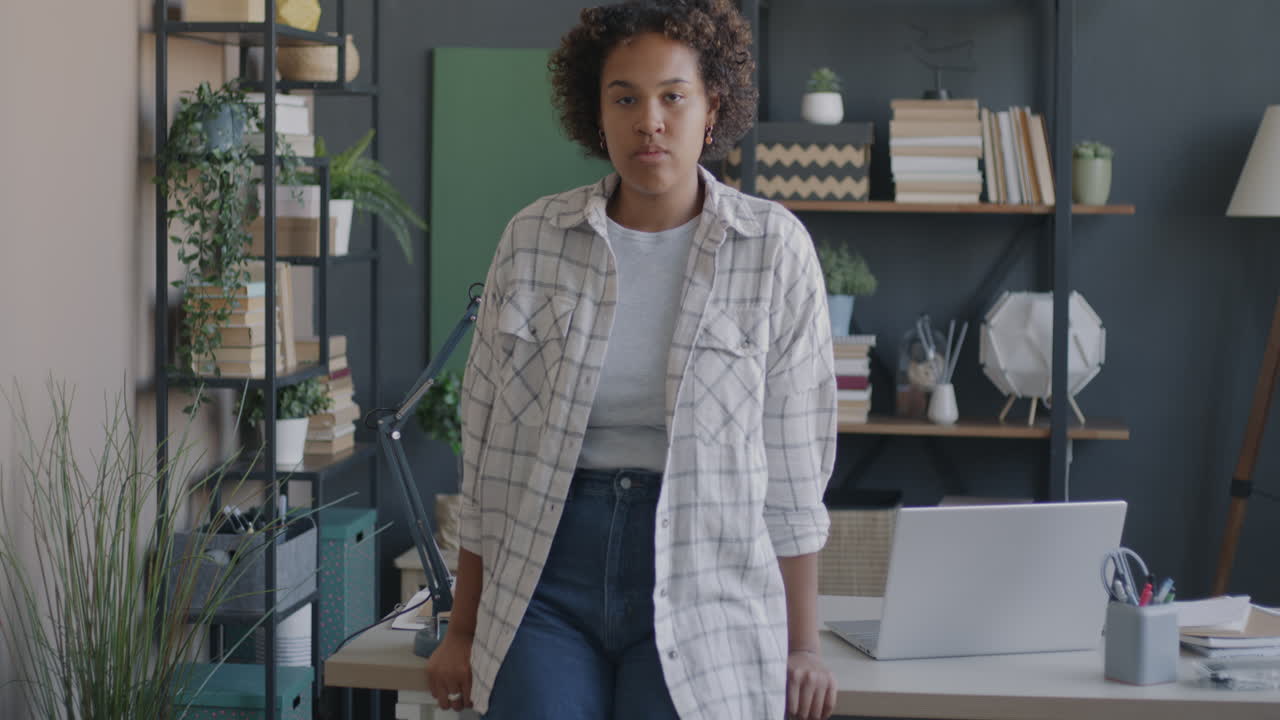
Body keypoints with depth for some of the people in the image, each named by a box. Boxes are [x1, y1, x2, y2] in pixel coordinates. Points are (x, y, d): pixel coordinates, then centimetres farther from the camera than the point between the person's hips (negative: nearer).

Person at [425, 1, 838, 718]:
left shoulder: (774, 247, -2)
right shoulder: (531, 239, 2)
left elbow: (793, 460, 1)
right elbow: (488, 447, 8)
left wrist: (803, 644, 1)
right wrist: (464, 629, 10)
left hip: (702, 584, -1)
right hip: (547, 580, 2)